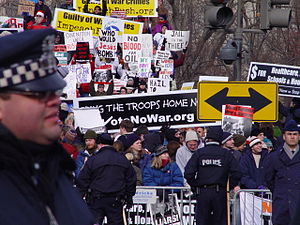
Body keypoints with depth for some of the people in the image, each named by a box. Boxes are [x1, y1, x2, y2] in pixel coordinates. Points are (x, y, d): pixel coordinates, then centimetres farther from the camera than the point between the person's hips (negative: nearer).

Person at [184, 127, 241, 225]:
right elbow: (236, 172, -6)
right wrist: (234, 185, 10)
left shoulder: (198, 153, 0)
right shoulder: (226, 153, 0)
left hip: (202, 192, 0)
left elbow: (188, 173, -6)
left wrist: (194, 187, 7)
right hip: (220, 192, 0)